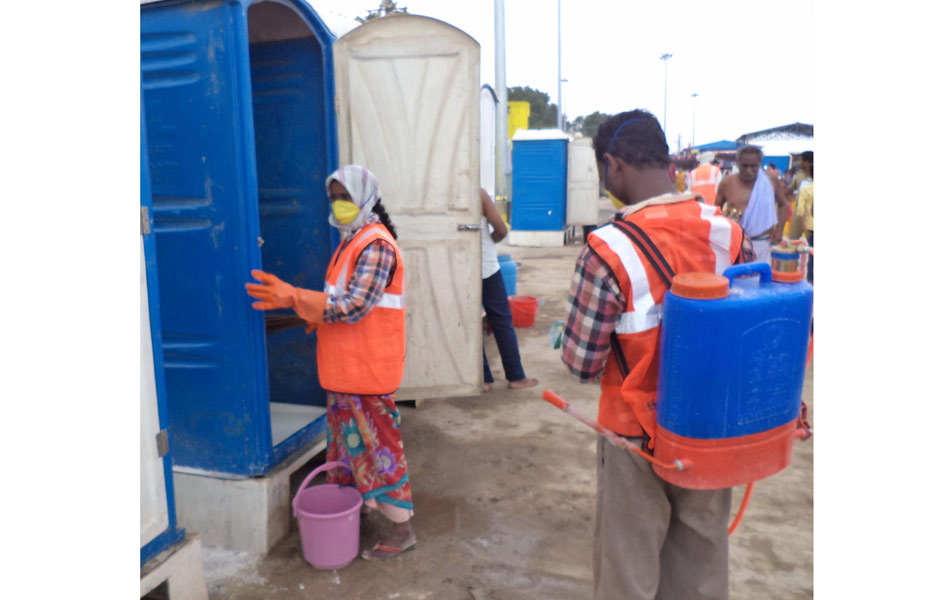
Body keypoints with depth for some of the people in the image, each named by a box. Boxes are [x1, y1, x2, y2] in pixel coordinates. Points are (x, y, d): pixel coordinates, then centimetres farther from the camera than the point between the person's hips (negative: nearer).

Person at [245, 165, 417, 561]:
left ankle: (401, 527, 12)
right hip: (345, 367, 10)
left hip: (366, 369, -10)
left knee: (376, 441, -1)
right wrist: (321, 316, 6)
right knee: (348, 437, 20)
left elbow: (354, 306, -27)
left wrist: (293, 298, -30)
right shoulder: (352, 241, 13)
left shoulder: (376, 245, -19)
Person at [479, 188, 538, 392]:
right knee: (502, 322, 9)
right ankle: (516, 377, 16)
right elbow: (502, 230, -8)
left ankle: (483, 379, 15)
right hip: (486, 268, -2)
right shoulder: (479, 194, -9)